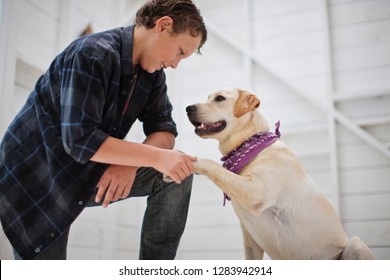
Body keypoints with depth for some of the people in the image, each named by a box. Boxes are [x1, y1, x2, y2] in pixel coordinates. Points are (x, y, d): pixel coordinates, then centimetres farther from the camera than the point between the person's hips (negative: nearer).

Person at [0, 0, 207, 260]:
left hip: (91, 174, 7)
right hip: (35, 181, -6)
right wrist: (156, 157, -31)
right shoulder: (92, 55, -26)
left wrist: (131, 163, -23)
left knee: (177, 173, -8)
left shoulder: (152, 72, -1)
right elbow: (80, 139, -32)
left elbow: (164, 130, -3)